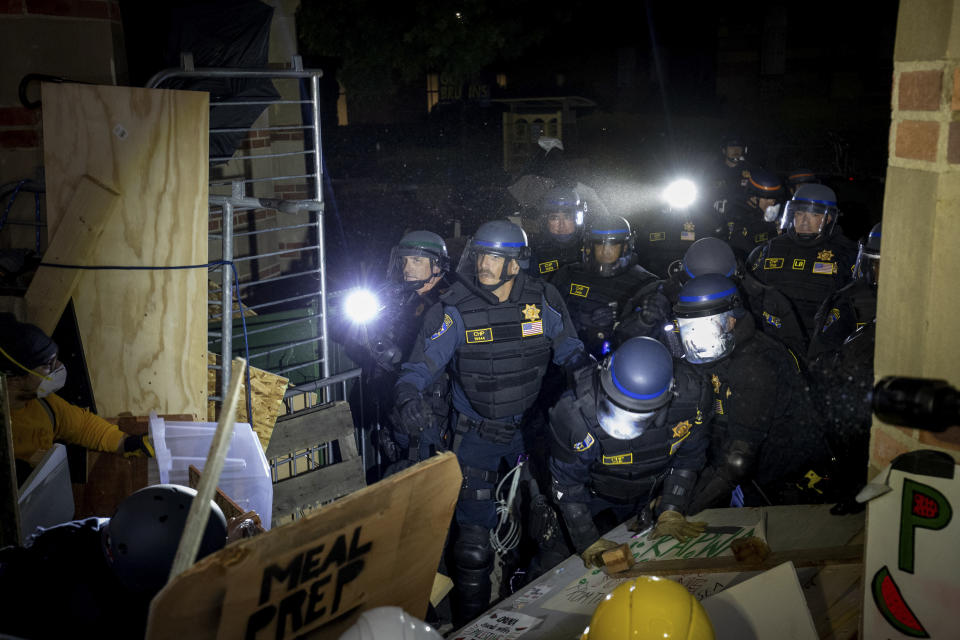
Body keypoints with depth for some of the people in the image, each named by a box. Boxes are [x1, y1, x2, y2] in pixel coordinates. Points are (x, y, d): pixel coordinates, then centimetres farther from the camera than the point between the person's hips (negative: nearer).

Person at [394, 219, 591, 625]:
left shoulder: (543, 301, -7)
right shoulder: (455, 310, -15)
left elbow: (569, 351, 4)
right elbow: (423, 362, -20)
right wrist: (409, 394, -40)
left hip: (528, 427, 3)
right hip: (476, 434, -3)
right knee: (475, 525, 0)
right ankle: (471, 621, 20)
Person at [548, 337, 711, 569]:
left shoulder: (693, 396, -34)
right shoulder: (576, 413, -41)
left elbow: (688, 458, -11)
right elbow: (567, 485, -23)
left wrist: (671, 511, -13)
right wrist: (588, 543, -21)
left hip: (650, 493, 3)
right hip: (594, 492, -2)